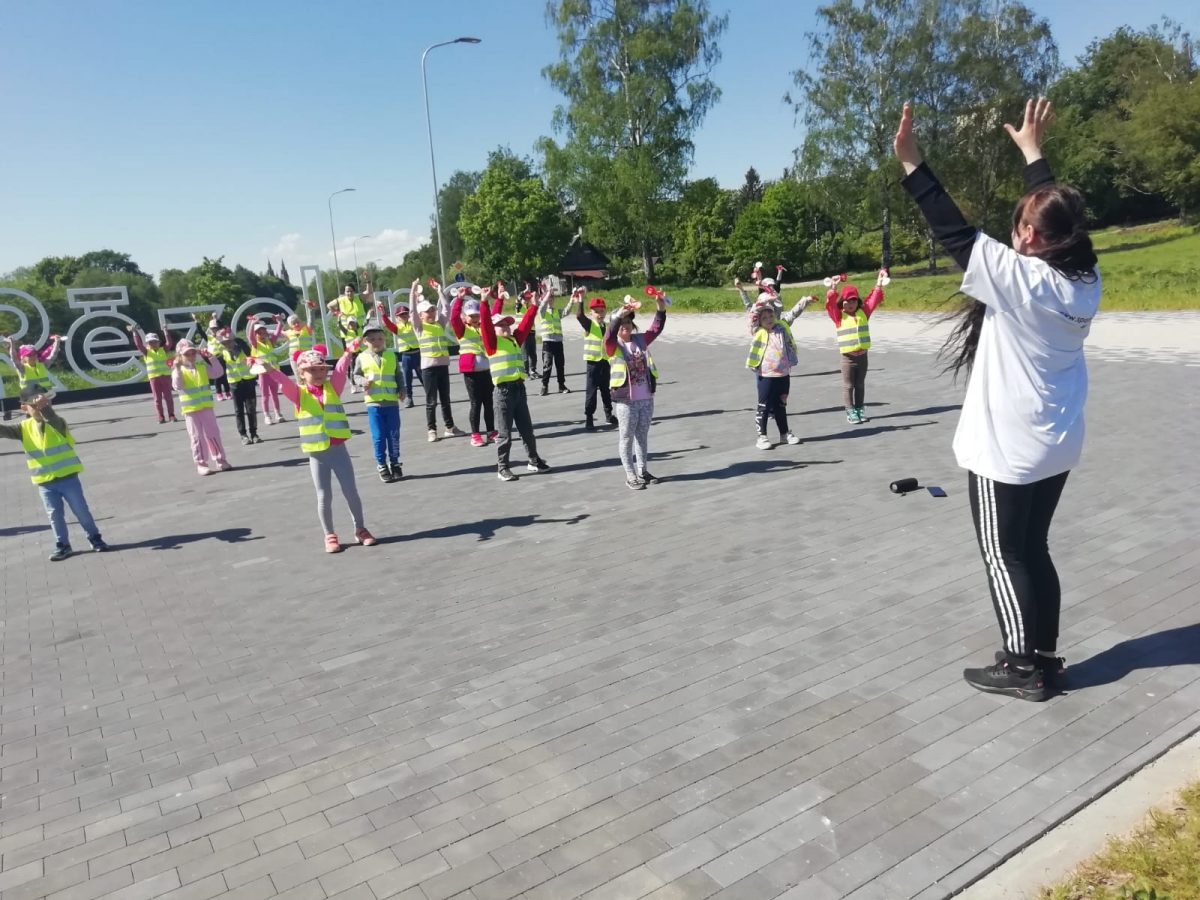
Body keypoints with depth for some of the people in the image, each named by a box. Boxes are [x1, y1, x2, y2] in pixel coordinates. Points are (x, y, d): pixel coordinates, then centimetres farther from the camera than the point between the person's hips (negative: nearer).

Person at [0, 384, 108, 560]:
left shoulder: (57, 423, -10)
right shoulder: (25, 428, 2)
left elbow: (51, 418, -31)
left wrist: (43, 407, -52)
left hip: (68, 478, -3)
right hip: (45, 483, 3)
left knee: (81, 510, 6)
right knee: (55, 515, 9)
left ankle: (95, 538, 19)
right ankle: (62, 545, 20)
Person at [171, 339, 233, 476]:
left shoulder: (202, 366, 7)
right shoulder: (178, 370, -3)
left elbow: (217, 373, 0)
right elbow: (177, 386, -18)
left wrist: (212, 358, -7)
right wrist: (177, 368, -24)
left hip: (206, 407, 3)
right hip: (190, 410, -3)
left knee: (213, 434, 7)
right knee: (197, 437, 2)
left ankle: (220, 460, 15)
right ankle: (201, 464, 9)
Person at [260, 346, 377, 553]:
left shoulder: (333, 387, 4)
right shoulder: (299, 393, 0)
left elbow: (341, 369, -10)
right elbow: (284, 382, -16)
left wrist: (348, 353, -26)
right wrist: (270, 370, -35)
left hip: (339, 449, 1)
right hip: (317, 454, -1)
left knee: (351, 491, 8)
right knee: (324, 496, 6)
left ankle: (360, 529, 23)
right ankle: (330, 535, 19)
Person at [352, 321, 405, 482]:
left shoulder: (391, 355, 5)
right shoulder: (362, 358, 1)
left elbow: (398, 376, 11)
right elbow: (356, 375, 9)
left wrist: (401, 390, -1)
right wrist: (363, 381, -11)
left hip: (392, 401, 2)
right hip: (373, 402, -1)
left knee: (394, 434, 8)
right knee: (378, 436, 1)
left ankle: (394, 463, 21)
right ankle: (382, 465, 12)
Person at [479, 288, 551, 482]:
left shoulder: (515, 339, 15)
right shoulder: (492, 343, -3)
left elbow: (526, 323, 21)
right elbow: (485, 324, -16)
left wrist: (534, 305, 23)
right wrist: (484, 302, -23)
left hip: (519, 388, 6)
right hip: (504, 390, -6)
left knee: (527, 429, 15)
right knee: (505, 433, 0)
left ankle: (534, 461, 27)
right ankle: (502, 468, 9)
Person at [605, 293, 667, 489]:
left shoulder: (640, 340, 7)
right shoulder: (613, 345, -8)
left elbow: (656, 328, 2)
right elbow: (611, 331, -26)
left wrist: (661, 308, -13)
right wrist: (621, 312, -40)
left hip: (646, 398, 5)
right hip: (625, 401, -5)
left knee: (643, 435, 16)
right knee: (627, 437, 5)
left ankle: (642, 471, 29)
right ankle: (630, 476, 12)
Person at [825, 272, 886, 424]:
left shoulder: (863, 312, 8)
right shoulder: (839, 316, -4)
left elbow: (873, 299, 7)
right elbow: (831, 304, -17)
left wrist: (879, 283, 2)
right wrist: (834, 288, -26)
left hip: (862, 355, 4)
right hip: (848, 357, -4)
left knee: (860, 384, 13)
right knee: (848, 385, 2)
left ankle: (860, 409, 23)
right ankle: (850, 412, 7)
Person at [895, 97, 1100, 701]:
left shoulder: (1019, 278, -21)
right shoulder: (1085, 279, 0)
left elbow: (954, 233, -20)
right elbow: (1057, 210, 15)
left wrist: (911, 162, -18)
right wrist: (1033, 151, 25)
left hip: (1007, 449, -8)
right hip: (1056, 446, 8)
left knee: (1004, 557, 6)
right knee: (1034, 551, 18)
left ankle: (1023, 668, 17)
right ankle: (1045, 659, 27)